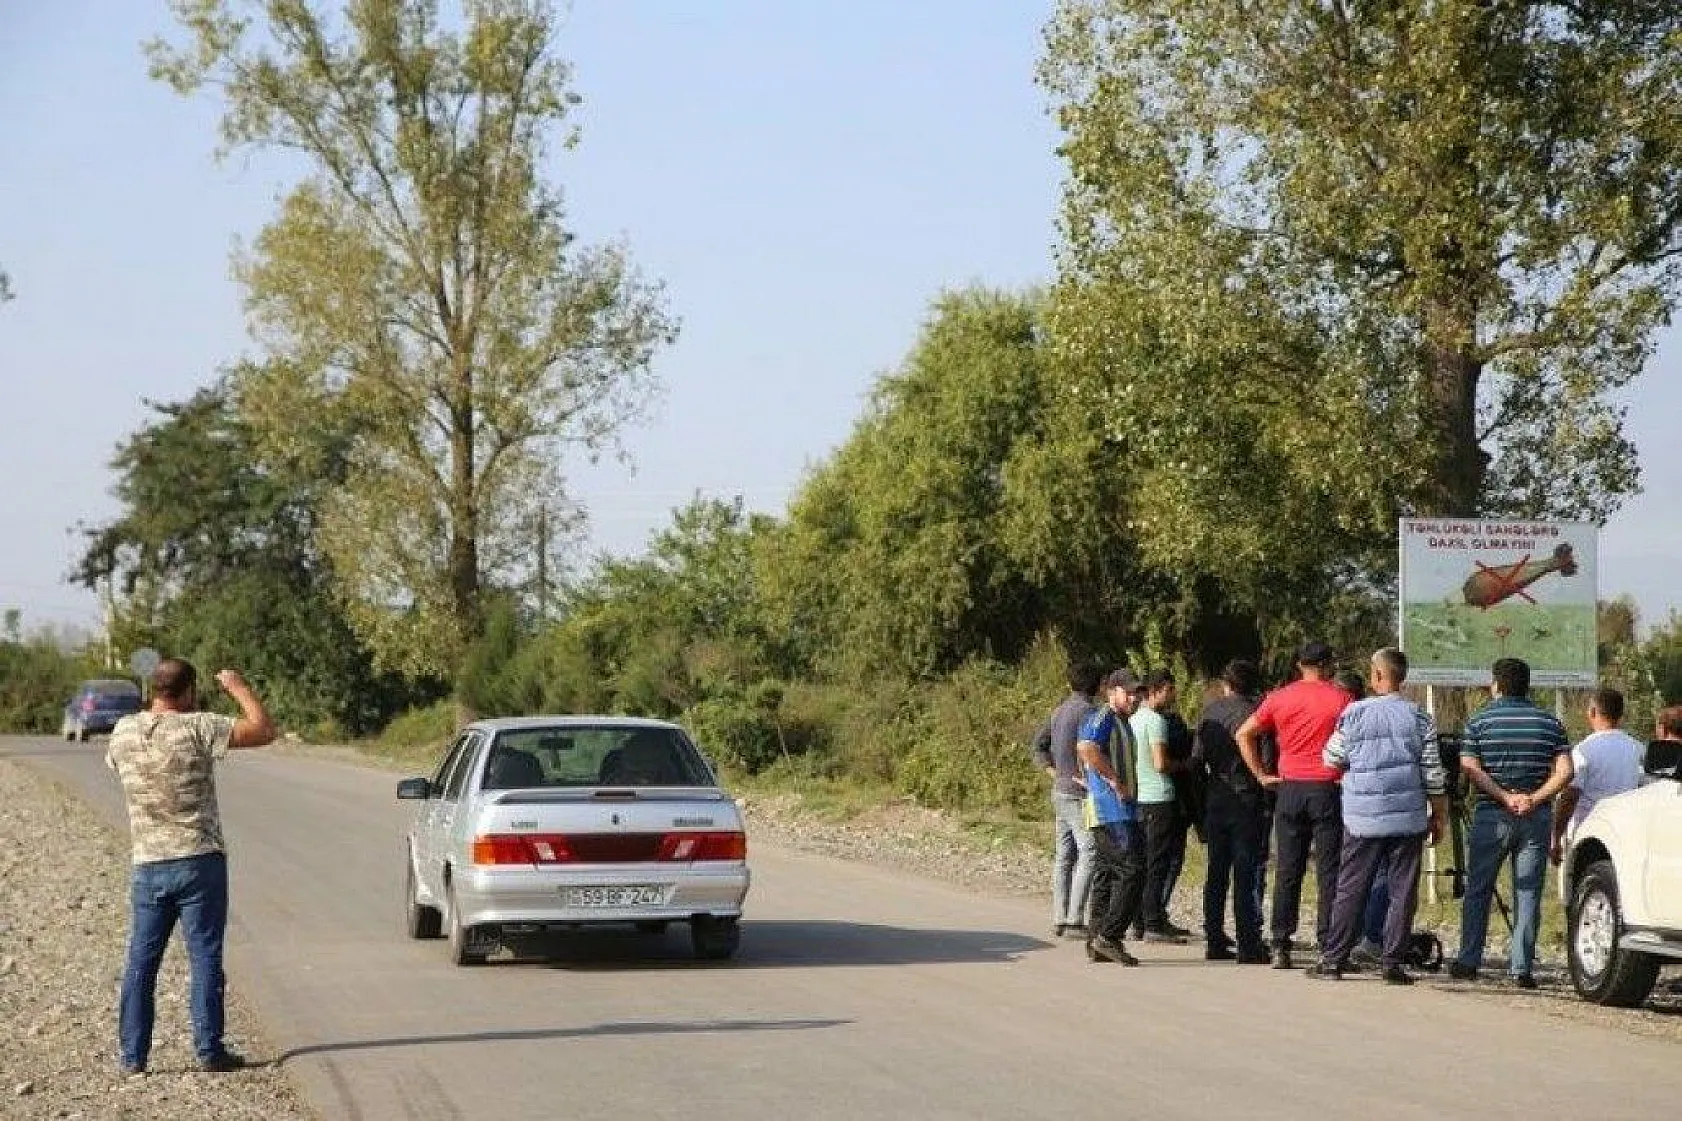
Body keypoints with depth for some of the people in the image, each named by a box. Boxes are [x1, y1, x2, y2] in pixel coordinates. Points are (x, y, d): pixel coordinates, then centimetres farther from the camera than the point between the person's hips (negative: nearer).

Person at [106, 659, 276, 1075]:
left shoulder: (123, 731, 1)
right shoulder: (197, 728, -13)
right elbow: (264, 730, -12)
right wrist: (238, 686, 3)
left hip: (148, 865, 4)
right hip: (200, 861, -4)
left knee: (140, 962, 10)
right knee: (205, 958, 3)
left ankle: (132, 1056, 11)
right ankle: (209, 1051, 4)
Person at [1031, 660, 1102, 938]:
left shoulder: (1060, 711, 13)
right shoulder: (1086, 712, -13)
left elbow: (1039, 744, 16)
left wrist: (1055, 773, 11)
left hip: (1061, 790, 9)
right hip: (1080, 793, -9)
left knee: (1064, 856, 11)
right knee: (1088, 855, -9)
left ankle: (1059, 919, 12)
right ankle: (1075, 920, -13)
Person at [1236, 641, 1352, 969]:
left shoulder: (1279, 698, 5)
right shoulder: (1340, 699, -2)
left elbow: (1244, 735, 5)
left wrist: (1261, 775, 7)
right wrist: (1347, 774, 1)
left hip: (1290, 789, 3)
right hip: (1327, 790, -2)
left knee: (1288, 871, 8)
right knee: (1329, 870, 1)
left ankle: (1280, 947, 6)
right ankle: (1329, 947, -1)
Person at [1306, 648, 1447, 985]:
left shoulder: (1354, 714, -2)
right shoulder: (1419, 718, 0)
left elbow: (1332, 758, 6)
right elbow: (1433, 773, 2)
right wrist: (1439, 815, 10)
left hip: (1363, 818, 0)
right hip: (1408, 818, 0)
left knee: (1351, 890, 5)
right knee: (1402, 891, 4)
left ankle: (1332, 959, 5)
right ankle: (1393, 962, 2)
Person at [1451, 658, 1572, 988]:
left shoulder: (1480, 720, 1)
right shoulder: (1550, 722, 6)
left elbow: (1470, 768, -10)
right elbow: (1564, 771, -4)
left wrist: (1506, 797, -12)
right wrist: (1533, 799, -9)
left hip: (1491, 815, -1)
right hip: (1537, 817, 1)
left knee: (1478, 889, 9)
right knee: (1528, 893, 4)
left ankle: (1469, 961, 9)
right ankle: (1522, 967, 0)